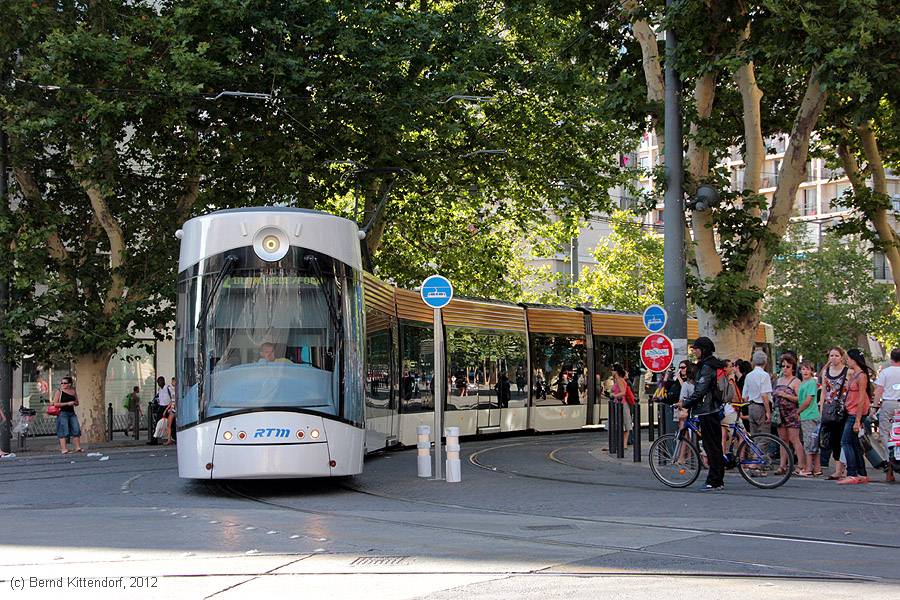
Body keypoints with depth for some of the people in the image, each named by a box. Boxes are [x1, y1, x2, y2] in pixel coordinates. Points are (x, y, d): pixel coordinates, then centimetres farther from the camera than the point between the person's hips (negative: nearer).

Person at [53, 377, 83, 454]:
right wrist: (67, 403, -15)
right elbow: (55, 404, -10)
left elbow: (77, 403, 24)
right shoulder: (59, 392, -2)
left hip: (72, 413, 5)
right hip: (62, 413, -5)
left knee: (76, 430, 1)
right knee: (63, 431, -9)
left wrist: (74, 403, -1)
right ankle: (63, 449, -10)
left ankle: (78, 447, 8)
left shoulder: (73, 392, 12)